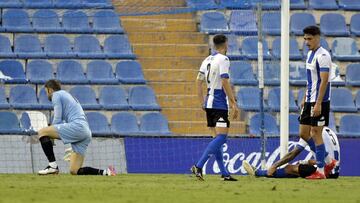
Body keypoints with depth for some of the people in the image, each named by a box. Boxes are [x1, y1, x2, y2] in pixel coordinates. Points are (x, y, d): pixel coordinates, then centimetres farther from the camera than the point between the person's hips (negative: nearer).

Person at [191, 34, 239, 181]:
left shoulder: (207, 60, 14)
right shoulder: (223, 59, -9)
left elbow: (198, 81, 14)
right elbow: (225, 82, -17)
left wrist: (202, 103, 20)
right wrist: (234, 103, -16)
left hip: (209, 103, 9)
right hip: (220, 104, -9)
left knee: (217, 137, 10)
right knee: (221, 136, -13)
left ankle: (224, 173, 11)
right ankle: (199, 166, -24)